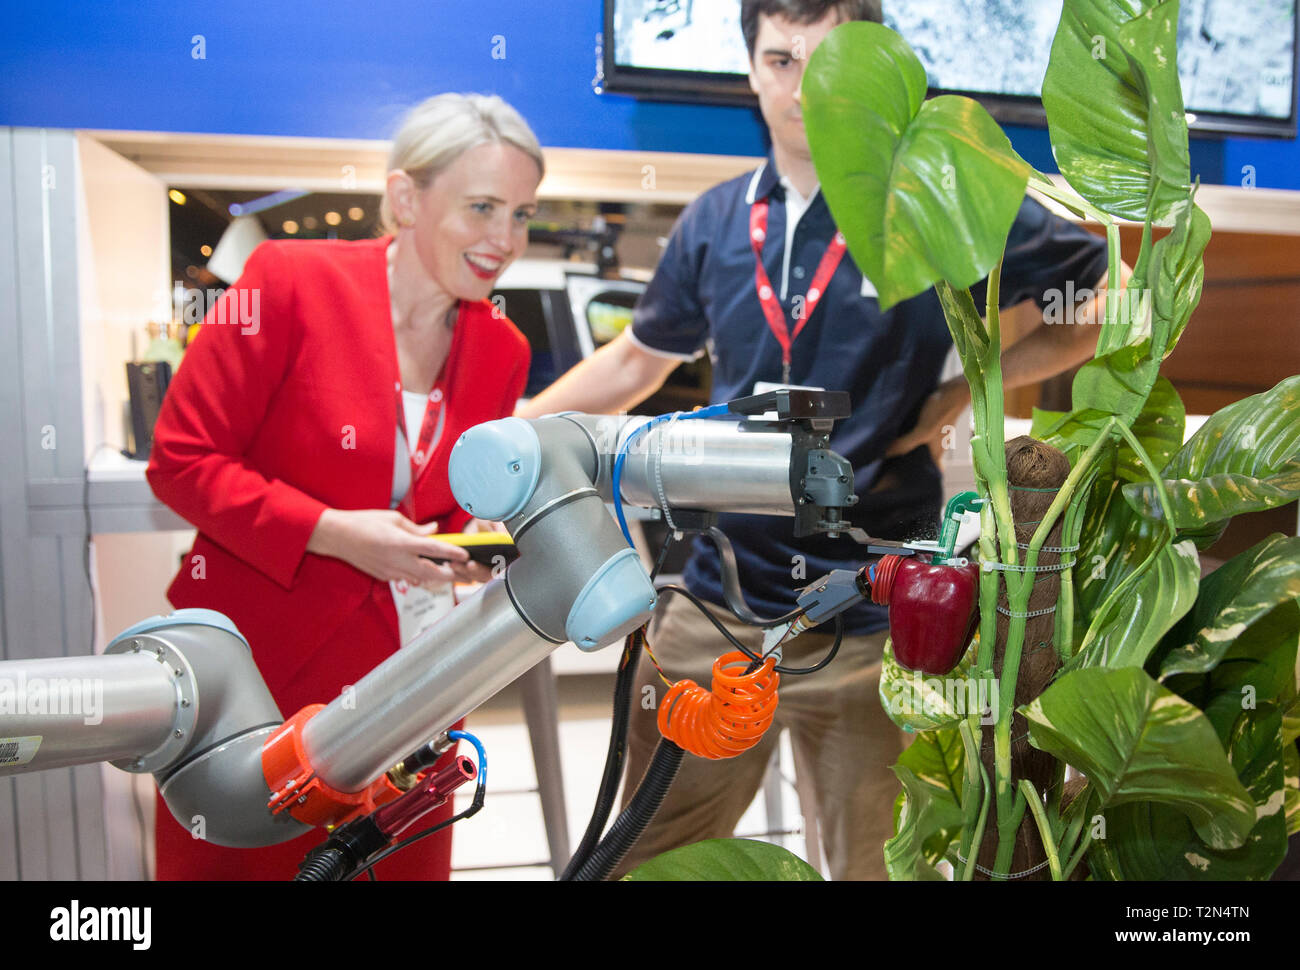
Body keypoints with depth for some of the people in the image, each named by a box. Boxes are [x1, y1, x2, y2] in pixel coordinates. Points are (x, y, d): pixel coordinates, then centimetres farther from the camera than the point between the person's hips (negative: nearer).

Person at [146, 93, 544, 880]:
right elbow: (182, 460, -10)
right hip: (255, 667, -4)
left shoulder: (504, 349, 4)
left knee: (404, 862, 15)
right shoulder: (289, 282, -12)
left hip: (399, 678, 5)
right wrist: (331, 532, -20)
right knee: (244, 860, 11)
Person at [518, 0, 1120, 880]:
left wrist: (971, 384, -9)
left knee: (876, 862, 15)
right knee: (648, 854, 17)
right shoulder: (716, 222, 7)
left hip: (871, 621, -3)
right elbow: (637, 361, 19)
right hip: (712, 602, 4)